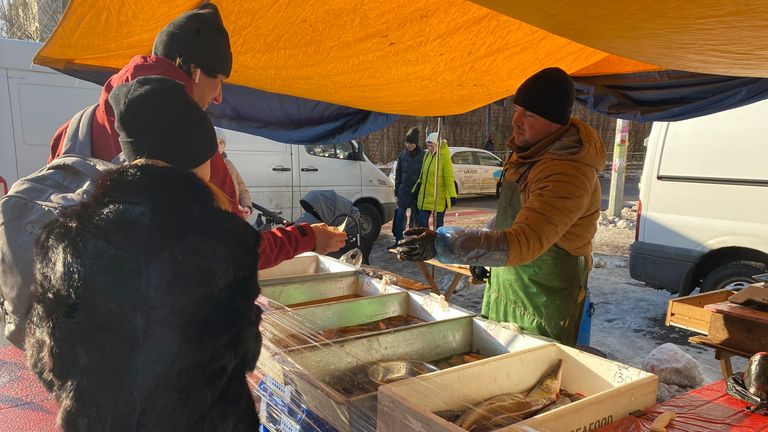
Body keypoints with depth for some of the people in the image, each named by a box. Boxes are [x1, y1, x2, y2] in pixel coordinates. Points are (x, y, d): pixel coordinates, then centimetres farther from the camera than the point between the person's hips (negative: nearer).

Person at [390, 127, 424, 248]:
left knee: (415, 216, 7)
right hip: (404, 190, 3)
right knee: (400, 215, -2)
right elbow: (398, 173, 12)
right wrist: (397, 189, 8)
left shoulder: (423, 156, -7)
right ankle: (398, 240, 4)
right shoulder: (402, 155, 6)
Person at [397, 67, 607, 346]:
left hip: (543, 299, -9)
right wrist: (483, 257, 19)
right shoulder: (531, 147, 1)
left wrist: (440, 245, -46)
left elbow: (524, 243, -39)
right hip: (505, 282, 9)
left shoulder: (567, 176, -30)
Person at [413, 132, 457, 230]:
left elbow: (449, 178, -15)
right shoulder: (427, 155, 8)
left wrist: (452, 196, -19)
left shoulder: (445, 158, -13)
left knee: (438, 224, 4)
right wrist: (418, 185, 19)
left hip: (439, 198, -6)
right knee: (421, 221, 8)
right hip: (424, 196, 7)